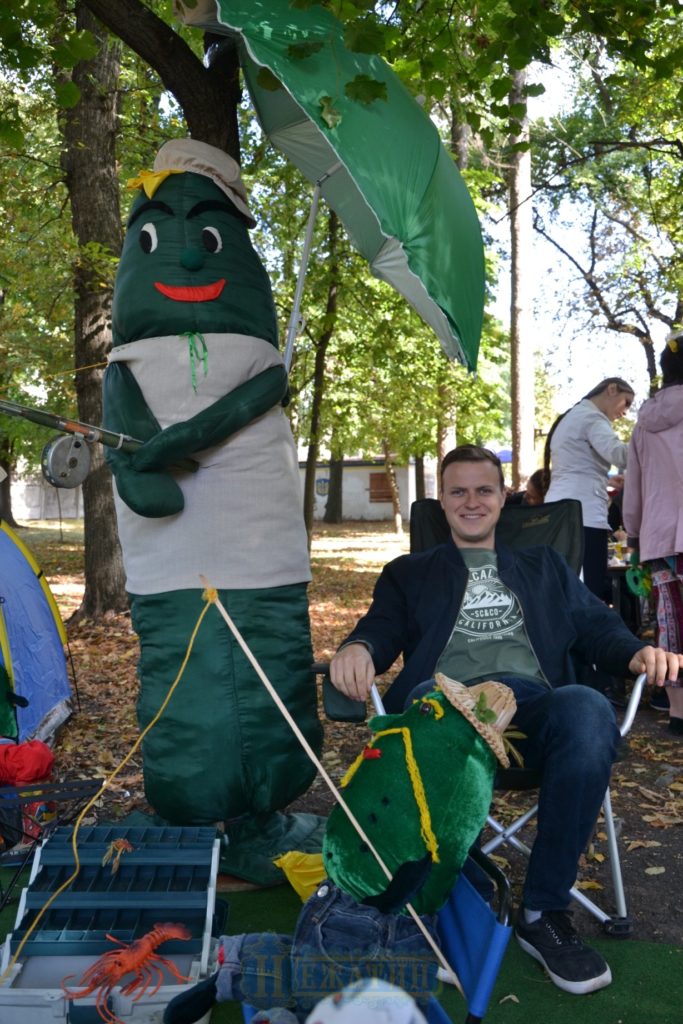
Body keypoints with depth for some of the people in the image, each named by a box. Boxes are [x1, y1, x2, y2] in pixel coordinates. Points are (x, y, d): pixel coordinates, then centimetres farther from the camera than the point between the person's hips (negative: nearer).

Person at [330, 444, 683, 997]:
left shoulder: (544, 566, 32)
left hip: (532, 701, 2)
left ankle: (545, 912, -19)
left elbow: (597, 628, 21)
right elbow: (382, 629, 11)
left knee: (589, 709, -35)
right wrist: (357, 648, -14)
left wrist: (638, 652, -3)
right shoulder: (410, 573, 28)